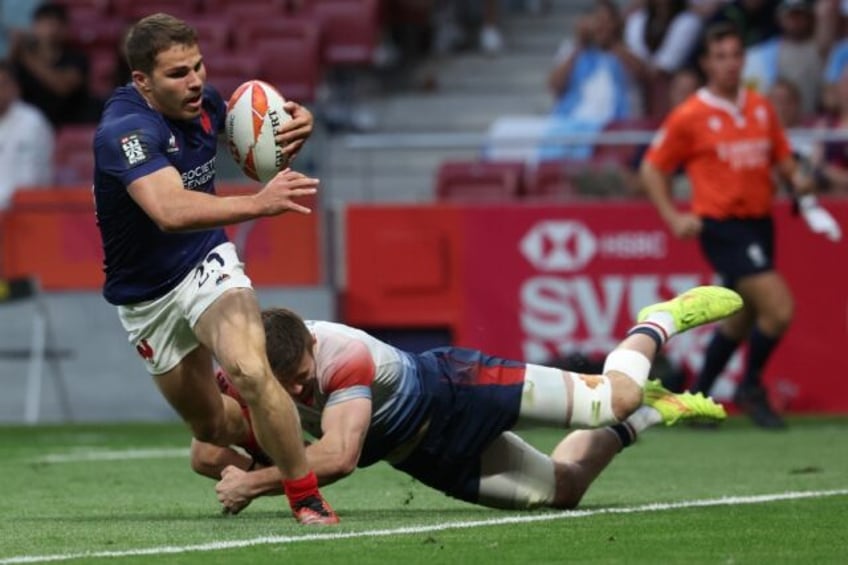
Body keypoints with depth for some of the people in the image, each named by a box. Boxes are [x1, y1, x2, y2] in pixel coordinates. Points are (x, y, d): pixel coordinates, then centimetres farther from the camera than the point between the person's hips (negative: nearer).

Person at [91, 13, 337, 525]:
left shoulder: (202, 100, -10)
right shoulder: (126, 131, -30)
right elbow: (170, 211, -47)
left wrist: (296, 121, -10)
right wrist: (257, 204, -59)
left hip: (207, 263, 2)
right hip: (147, 298, -2)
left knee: (251, 371, -27)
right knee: (212, 432, 9)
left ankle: (307, 498, -16)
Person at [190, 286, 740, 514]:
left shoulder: (345, 356, -39)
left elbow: (338, 456, -48)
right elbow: (205, 453, -13)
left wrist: (253, 483, -41)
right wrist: (259, 472, -31)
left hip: (451, 393, -6)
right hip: (423, 456, 6)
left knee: (608, 400, -8)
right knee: (560, 490, 13)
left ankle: (658, 323, 25)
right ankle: (648, 413, 37)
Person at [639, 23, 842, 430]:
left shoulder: (761, 108, 8)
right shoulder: (689, 117, -7)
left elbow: (782, 158, 18)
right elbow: (652, 169, 1)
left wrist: (797, 180, -4)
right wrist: (673, 217, -9)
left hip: (759, 224, 6)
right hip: (722, 227, -6)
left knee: (741, 319, 14)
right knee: (779, 308, -17)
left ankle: (697, 397, 29)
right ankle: (751, 388, 4)